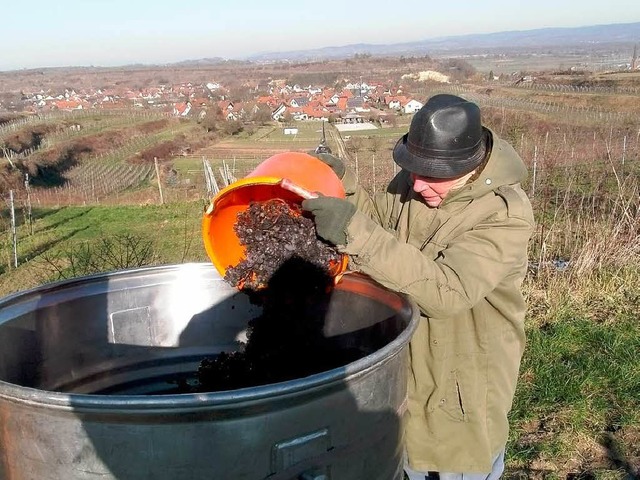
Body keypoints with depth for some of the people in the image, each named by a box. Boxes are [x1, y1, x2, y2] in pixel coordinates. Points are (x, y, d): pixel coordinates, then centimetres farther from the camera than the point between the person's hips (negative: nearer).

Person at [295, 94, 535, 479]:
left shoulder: (507, 215, -27)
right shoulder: (413, 182, -9)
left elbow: (446, 290, -37)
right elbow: (380, 219, 6)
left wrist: (356, 232, -43)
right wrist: (343, 183, -14)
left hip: (465, 386, -5)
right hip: (406, 368, 6)